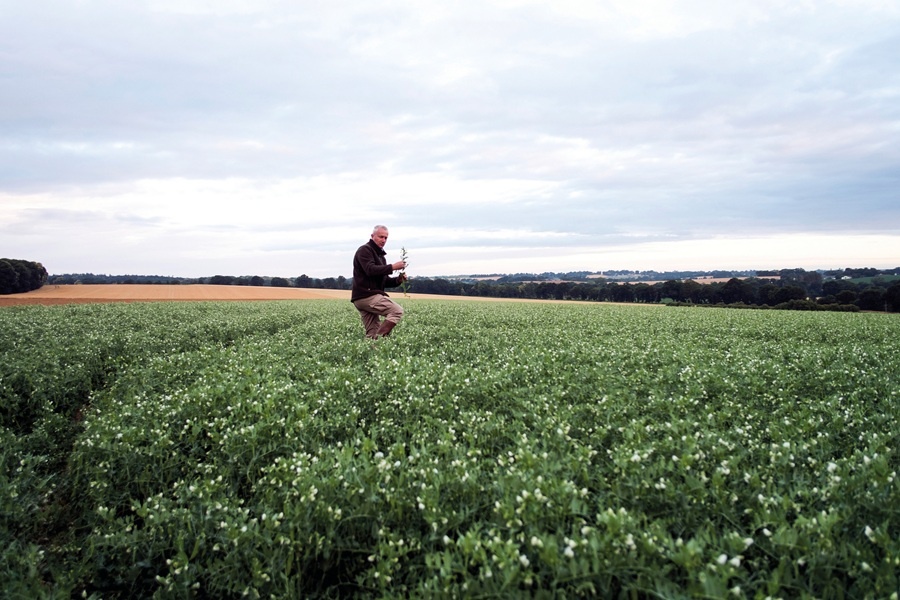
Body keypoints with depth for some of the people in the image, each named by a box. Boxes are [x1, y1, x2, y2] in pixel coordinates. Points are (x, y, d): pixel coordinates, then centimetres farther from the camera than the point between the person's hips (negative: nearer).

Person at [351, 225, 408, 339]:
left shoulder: (380, 255, 26)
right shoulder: (364, 250, -3)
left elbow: (384, 280, 23)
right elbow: (370, 270, -20)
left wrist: (398, 280, 4)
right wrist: (392, 267, -21)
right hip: (367, 295, -10)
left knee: (372, 333, 5)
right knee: (397, 311, -16)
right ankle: (378, 339, -21)